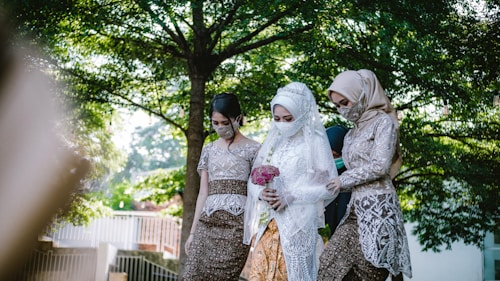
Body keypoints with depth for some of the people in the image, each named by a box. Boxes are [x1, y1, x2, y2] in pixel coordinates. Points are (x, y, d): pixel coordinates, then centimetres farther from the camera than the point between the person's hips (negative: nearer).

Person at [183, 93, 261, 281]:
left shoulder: (253, 149, 2)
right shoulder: (209, 149, 16)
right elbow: (203, 192, 15)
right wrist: (192, 231, 11)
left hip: (236, 222, -4)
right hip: (207, 222, 5)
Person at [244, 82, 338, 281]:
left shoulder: (314, 141, -3)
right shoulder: (273, 141, 13)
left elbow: (329, 186, -6)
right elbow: (253, 179, 15)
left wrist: (290, 196, -14)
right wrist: (260, 193, -8)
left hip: (298, 225, -5)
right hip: (266, 224, 5)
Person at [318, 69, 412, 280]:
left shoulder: (383, 122, -3)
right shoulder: (353, 132, 20)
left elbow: (380, 166, -13)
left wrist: (344, 180, -4)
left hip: (377, 209, -7)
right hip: (357, 208, 7)